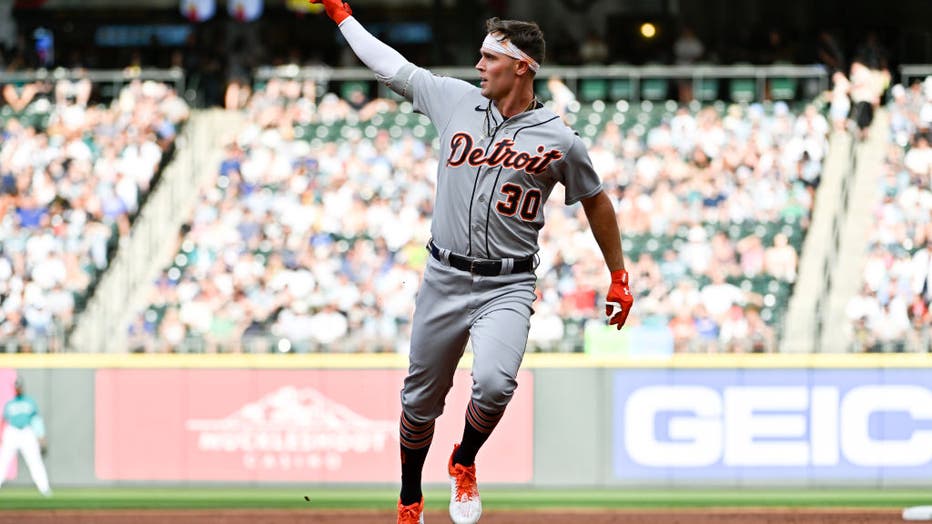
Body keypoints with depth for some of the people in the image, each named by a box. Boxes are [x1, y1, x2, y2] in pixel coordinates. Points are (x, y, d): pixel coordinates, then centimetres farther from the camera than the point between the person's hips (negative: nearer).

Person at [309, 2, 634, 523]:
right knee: (420, 401, 10)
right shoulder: (455, 99, 2)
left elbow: (596, 202, 8)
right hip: (444, 280, 3)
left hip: (508, 288, -3)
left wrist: (619, 277, 11)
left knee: (494, 384, -27)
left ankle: (465, 464, 4)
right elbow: (390, 65, 13)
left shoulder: (560, 142, -6)